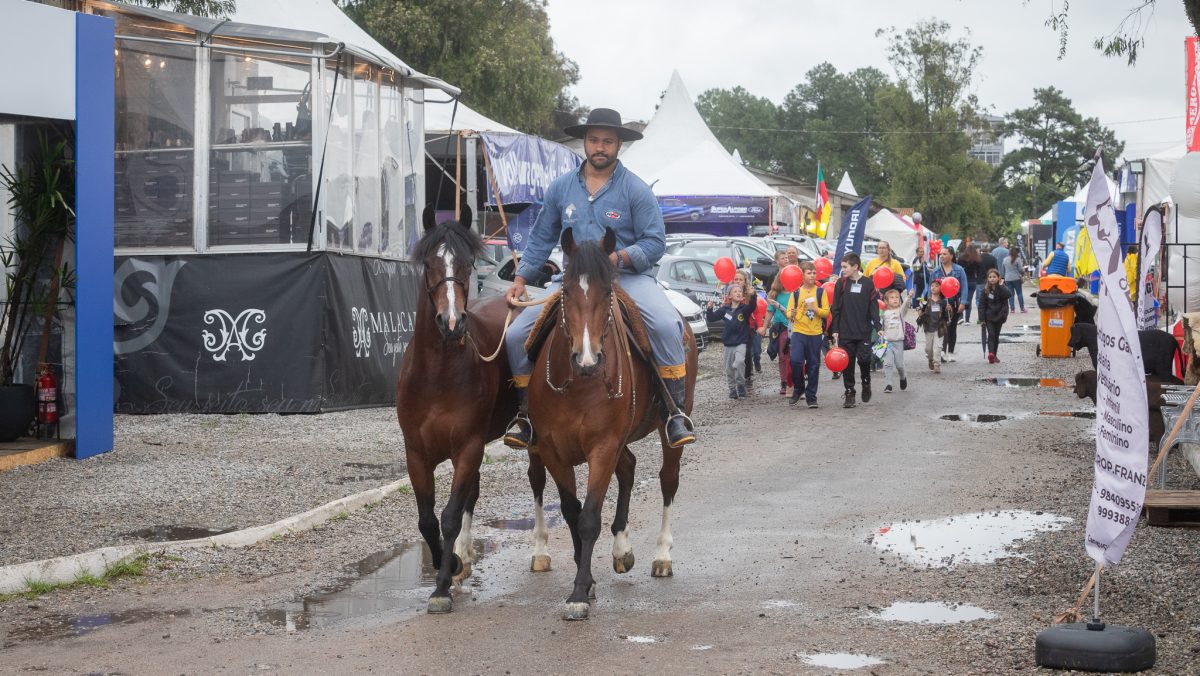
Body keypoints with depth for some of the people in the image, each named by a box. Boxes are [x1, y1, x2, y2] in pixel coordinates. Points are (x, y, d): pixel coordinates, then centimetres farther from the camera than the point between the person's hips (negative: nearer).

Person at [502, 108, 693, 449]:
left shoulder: (636, 190, -3)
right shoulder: (561, 187, 9)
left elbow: (655, 243, -6)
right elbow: (541, 238, 19)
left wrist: (615, 258, -21)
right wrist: (520, 279, 14)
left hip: (628, 277, -3)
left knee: (666, 325, -32)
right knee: (517, 334, -10)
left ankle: (676, 412, -21)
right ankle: (525, 414, 7)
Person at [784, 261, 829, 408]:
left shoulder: (820, 292, 6)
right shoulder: (795, 292, 7)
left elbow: (826, 312, 2)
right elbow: (789, 311, 6)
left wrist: (815, 309, -15)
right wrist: (791, 314, -17)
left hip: (816, 333, 0)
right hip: (798, 331, 0)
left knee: (813, 365, 2)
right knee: (796, 360, -16)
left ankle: (811, 397, 11)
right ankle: (798, 388, 9)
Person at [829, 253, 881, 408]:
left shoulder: (868, 283, 1)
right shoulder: (841, 283, 3)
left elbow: (874, 307, 3)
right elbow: (835, 308, 4)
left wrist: (878, 327, -6)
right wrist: (835, 329, -1)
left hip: (864, 331, -1)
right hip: (845, 332, 1)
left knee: (864, 359, -9)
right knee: (847, 363, 2)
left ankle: (866, 382, 20)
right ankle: (849, 393, 10)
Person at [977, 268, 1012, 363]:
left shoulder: (1002, 288, -1)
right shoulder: (985, 290, -4)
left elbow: (1009, 295, -21)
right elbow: (982, 304, -3)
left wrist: (1001, 286, -19)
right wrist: (982, 318, -7)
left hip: (999, 315, 2)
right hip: (989, 316, -2)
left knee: (996, 336, 10)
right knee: (991, 334, -15)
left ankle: (994, 355, 18)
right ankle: (990, 353, -27)